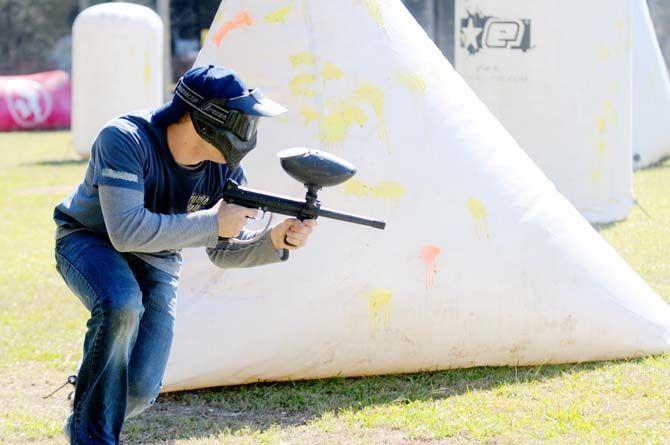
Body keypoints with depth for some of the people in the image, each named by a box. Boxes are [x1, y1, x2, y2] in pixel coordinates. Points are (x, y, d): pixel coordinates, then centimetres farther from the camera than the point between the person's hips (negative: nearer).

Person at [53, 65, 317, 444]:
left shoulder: (225, 168, -14)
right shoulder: (125, 140, -32)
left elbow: (224, 252, -7)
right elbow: (127, 232, -40)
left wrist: (275, 241, -28)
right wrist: (213, 223, -36)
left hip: (156, 261, 4)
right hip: (90, 240, -4)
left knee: (140, 390, -13)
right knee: (122, 305, -38)